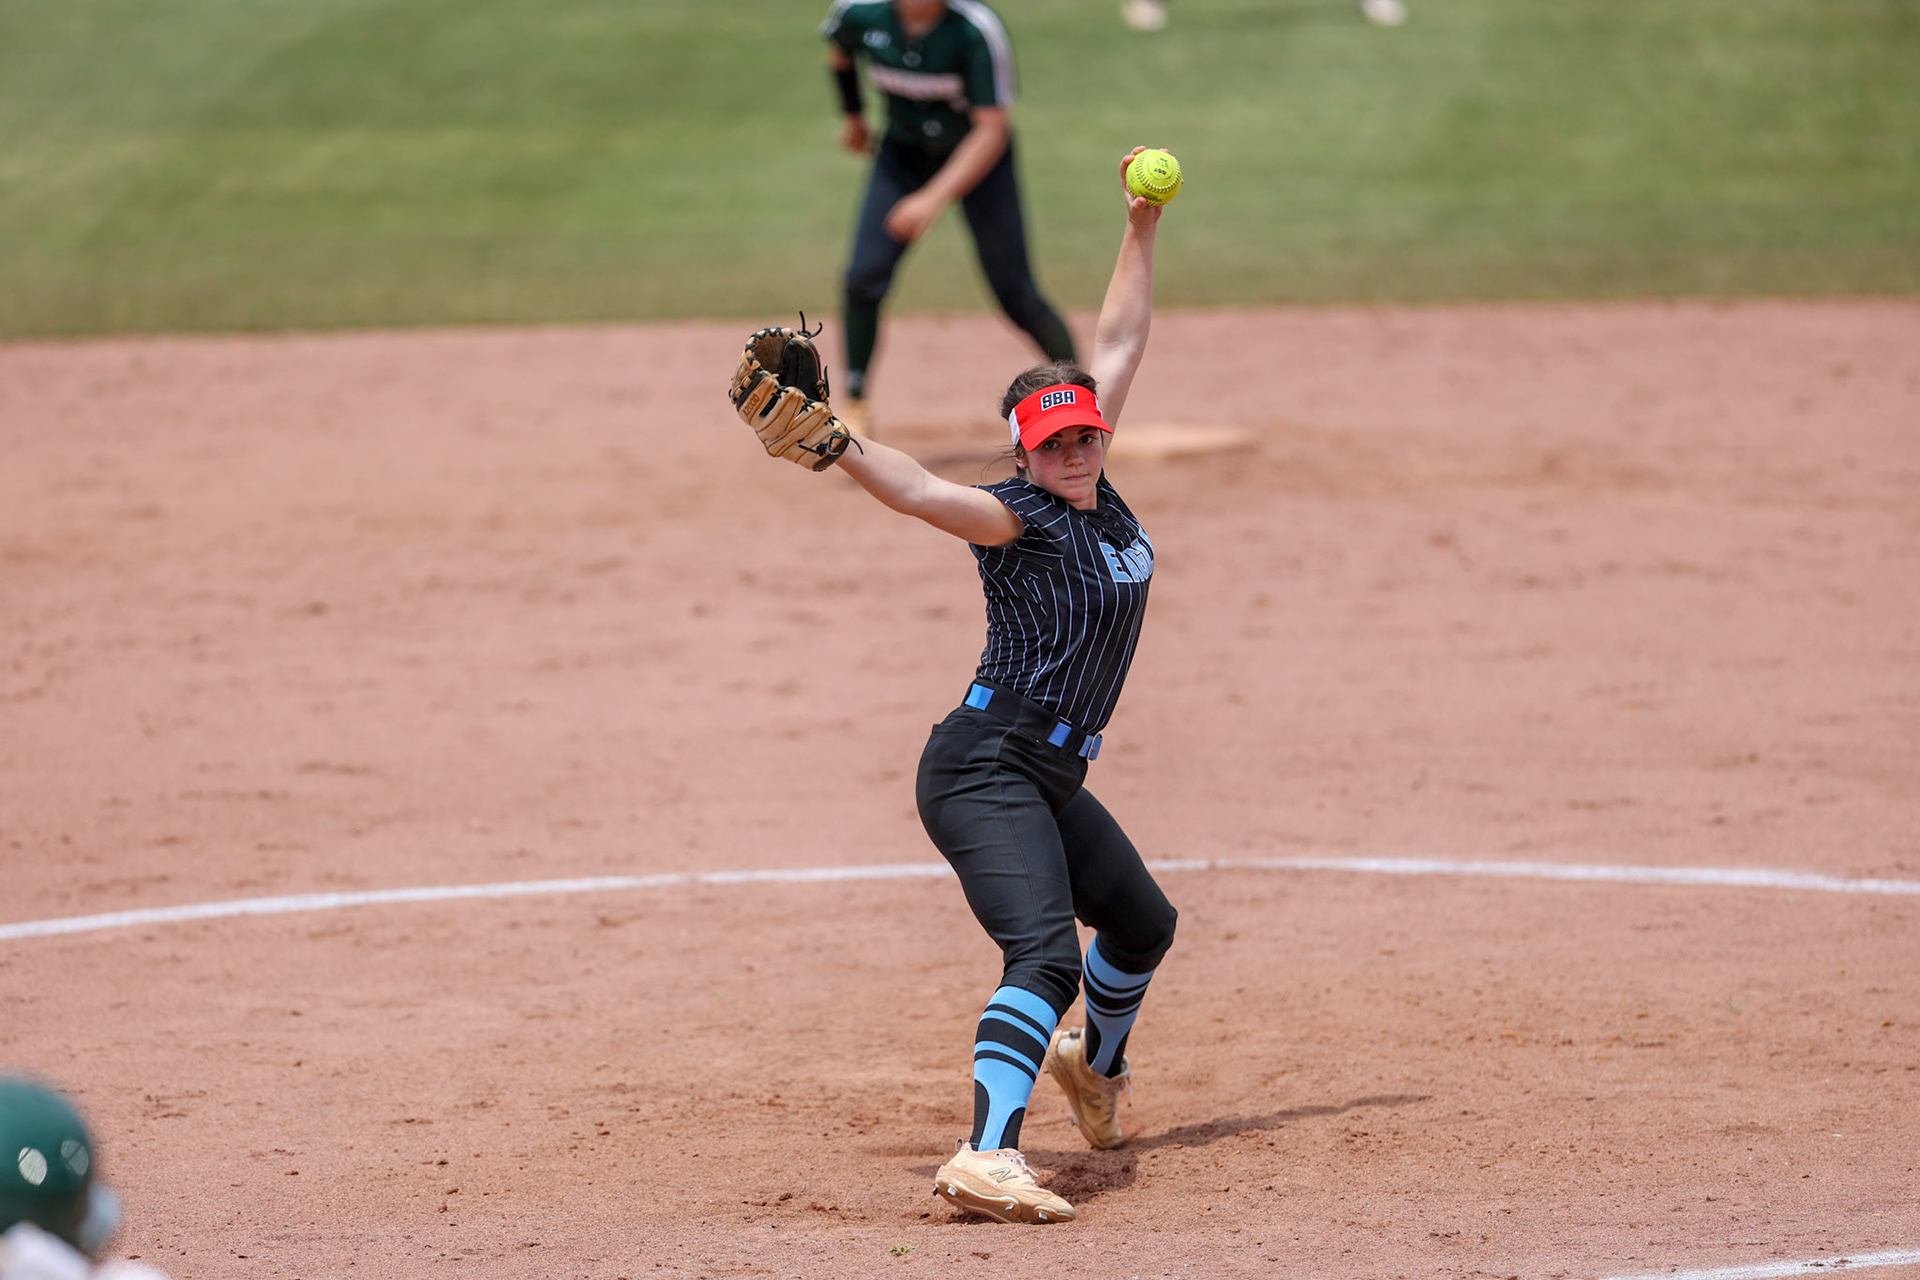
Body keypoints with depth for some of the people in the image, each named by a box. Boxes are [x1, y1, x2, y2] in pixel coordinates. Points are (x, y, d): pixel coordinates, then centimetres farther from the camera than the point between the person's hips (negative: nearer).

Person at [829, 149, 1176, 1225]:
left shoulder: (1098, 492, 9)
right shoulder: (1023, 516, -12)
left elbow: (1120, 344, 17)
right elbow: (918, 491, -30)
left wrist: (1143, 227, 20)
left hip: (1049, 783, 9)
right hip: (985, 771, -9)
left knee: (1144, 923, 29)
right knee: (1048, 953, -26)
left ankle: (1095, 1060, 58)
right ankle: (988, 1157, -40)